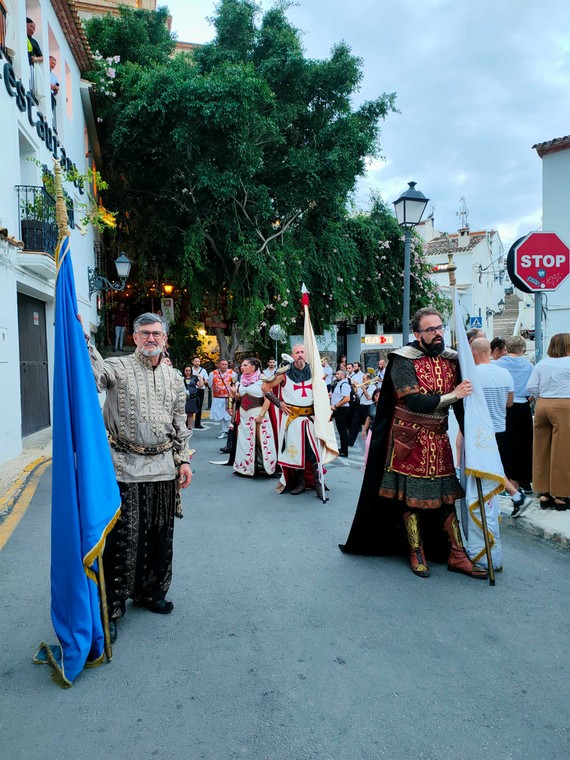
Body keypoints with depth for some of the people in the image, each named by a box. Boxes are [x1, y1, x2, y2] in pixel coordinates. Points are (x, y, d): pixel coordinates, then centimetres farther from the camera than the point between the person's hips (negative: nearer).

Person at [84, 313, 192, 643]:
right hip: (127, 467, -4)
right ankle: (111, 608, 15)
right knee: (123, 539, 0)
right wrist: (81, 336, -39)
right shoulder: (118, 368, -3)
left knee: (161, 536, 14)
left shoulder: (174, 377, 11)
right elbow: (94, 371, -26)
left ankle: (150, 592, 34)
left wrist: (184, 460, 8)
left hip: (164, 466, 5)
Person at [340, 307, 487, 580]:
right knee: (410, 497, 6)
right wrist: (451, 396, -19)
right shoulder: (403, 361, -12)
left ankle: (456, 555, 18)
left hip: (439, 438, 5)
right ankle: (417, 555, 21)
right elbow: (413, 401, -21)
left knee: (446, 495, 8)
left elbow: (462, 399, 3)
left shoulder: (451, 360, 5)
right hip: (409, 439, -4)